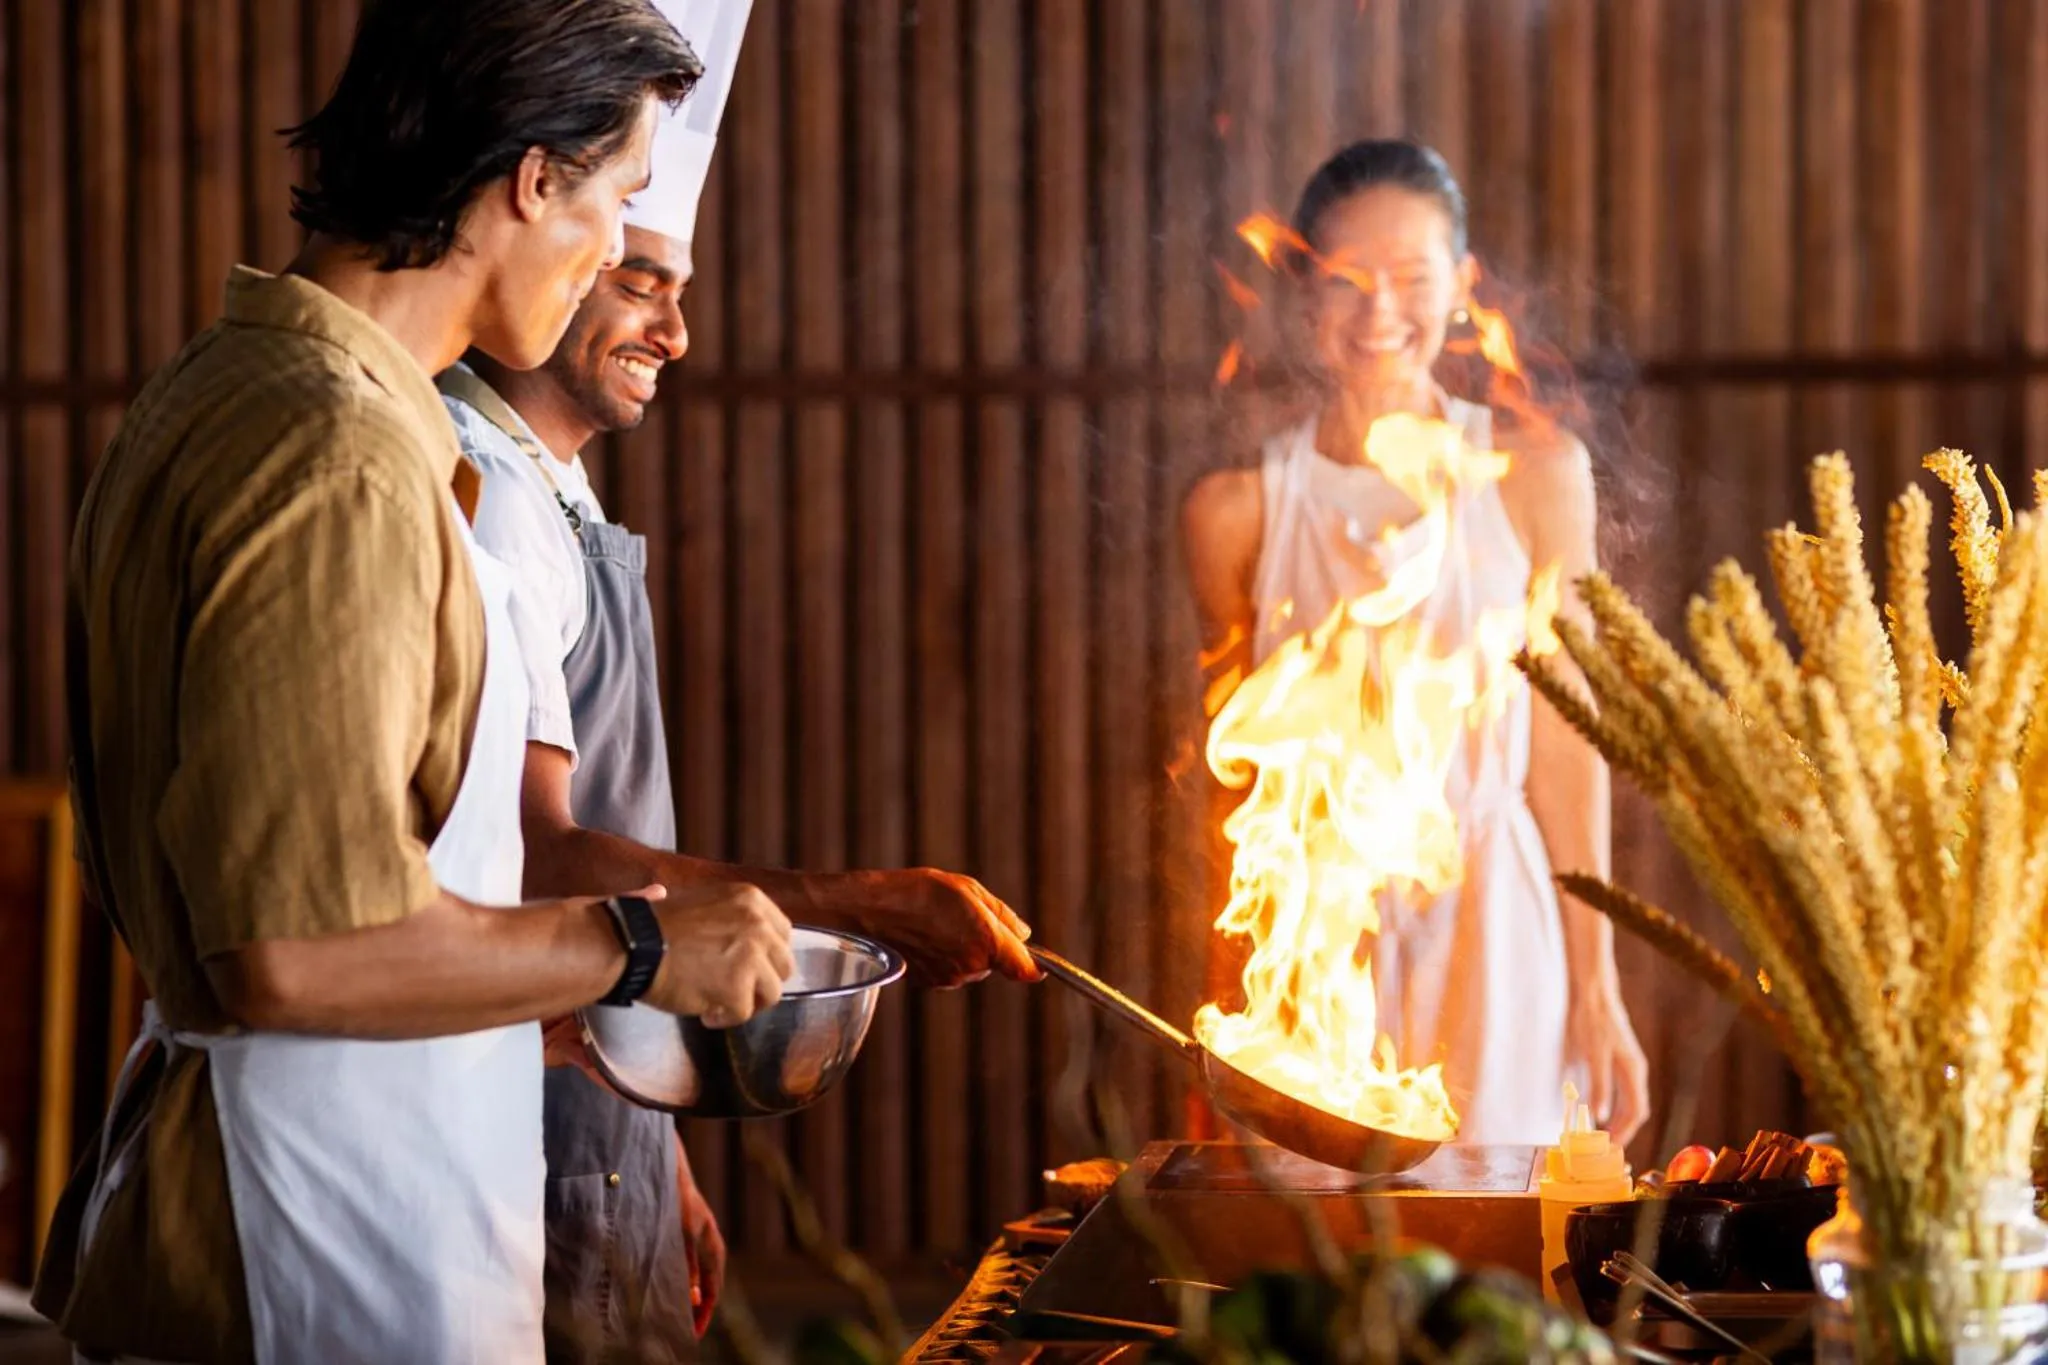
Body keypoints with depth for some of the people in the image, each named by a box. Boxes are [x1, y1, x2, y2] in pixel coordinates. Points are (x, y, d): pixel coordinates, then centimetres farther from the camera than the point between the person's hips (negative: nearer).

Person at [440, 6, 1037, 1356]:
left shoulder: (563, 513, 17)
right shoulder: (484, 507, -15)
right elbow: (539, 863, -25)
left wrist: (660, 1159, 21)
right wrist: (872, 906, -28)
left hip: (601, 1153, 9)